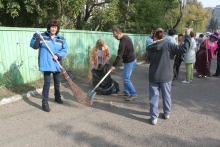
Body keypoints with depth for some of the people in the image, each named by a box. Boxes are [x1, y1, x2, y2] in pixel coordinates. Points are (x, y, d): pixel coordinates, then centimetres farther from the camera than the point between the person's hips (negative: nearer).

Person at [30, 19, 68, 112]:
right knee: (47, 82, -10)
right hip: (46, 64, -4)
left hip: (56, 64, 4)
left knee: (57, 82, 18)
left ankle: (57, 97, 40)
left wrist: (58, 55, -19)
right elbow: (34, 46, -4)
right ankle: (44, 102, -1)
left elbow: (65, 50, -2)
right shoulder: (42, 36, -1)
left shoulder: (61, 39, 4)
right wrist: (35, 39, -23)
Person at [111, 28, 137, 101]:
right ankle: (126, 92, 28)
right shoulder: (125, 37, 9)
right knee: (125, 77, 17)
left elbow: (119, 55, -25)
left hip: (130, 61, -10)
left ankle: (133, 94, -1)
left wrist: (114, 65, -22)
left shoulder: (124, 40, -23)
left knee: (126, 79, -8)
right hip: (129, 60, 10)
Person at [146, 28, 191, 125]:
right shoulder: (168, 45, -11)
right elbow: (183, 49, -15)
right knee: (166, 95, 17)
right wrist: (187, 36, -7)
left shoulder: (150, 48, -3)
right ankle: (167, 113, 33)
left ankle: (154, 117, 9)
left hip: (153, 76, 1)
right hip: (166, 76, -1)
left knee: (154, 97, 7)